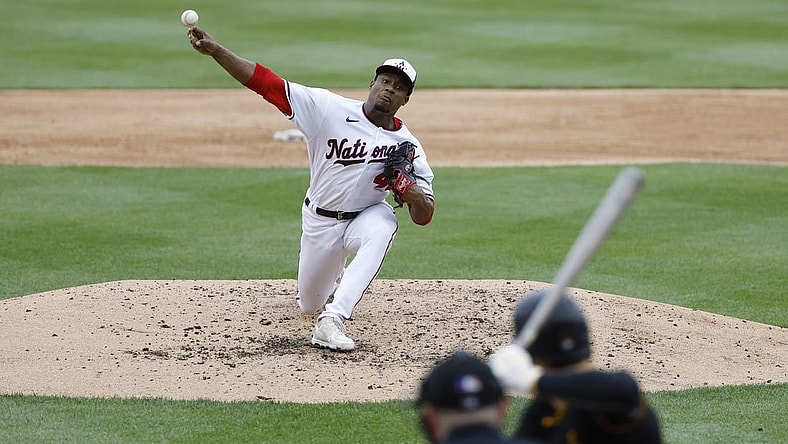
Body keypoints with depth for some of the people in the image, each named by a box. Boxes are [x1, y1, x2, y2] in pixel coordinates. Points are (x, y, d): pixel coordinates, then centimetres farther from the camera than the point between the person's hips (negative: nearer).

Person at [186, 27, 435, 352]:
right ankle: (333, 277, 51)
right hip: (320, 221, 1)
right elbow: (268, 84, -24)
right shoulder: (330, 108, -18)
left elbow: (423, 216, -12)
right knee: (309, 304, 12)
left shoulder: (407, 145, -14)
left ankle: (331, 320, -38)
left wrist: (415, 196, -37)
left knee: (382, 227, -38)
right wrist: (215, 50, -34)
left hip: (367, 216, -1)